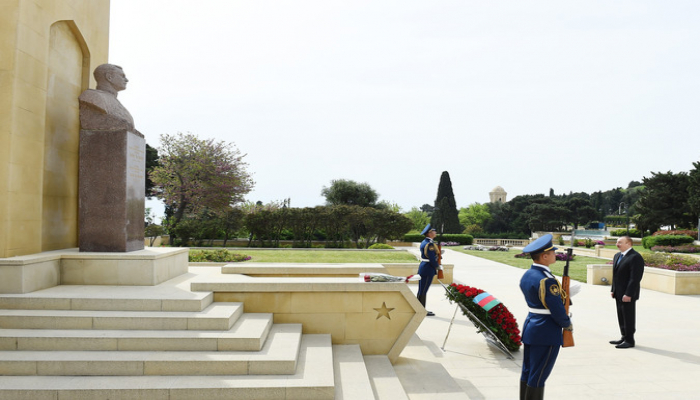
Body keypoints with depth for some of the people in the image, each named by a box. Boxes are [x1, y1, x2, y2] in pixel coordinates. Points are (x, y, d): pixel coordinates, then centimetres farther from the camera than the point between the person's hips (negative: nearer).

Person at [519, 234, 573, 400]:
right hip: (546, 332, -9)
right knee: (538, 376, 2)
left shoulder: (527, 275, 6)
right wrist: (568, 324, -1)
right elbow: (557, 310, -18)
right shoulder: (546, 280, -22)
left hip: (530, 326, 9)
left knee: (527, 372, 16)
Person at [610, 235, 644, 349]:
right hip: (618, 293, 9)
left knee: (628, 317, 0)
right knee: (621, 317, 16)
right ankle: (624, 337, 27)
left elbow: (635, 278, -19)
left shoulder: (635, 257, -15)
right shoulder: (617, 256, 15)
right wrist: (613, 290, 15)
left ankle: (629, 340, 9)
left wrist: (628, 294, -21)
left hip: (628, 294, -9)